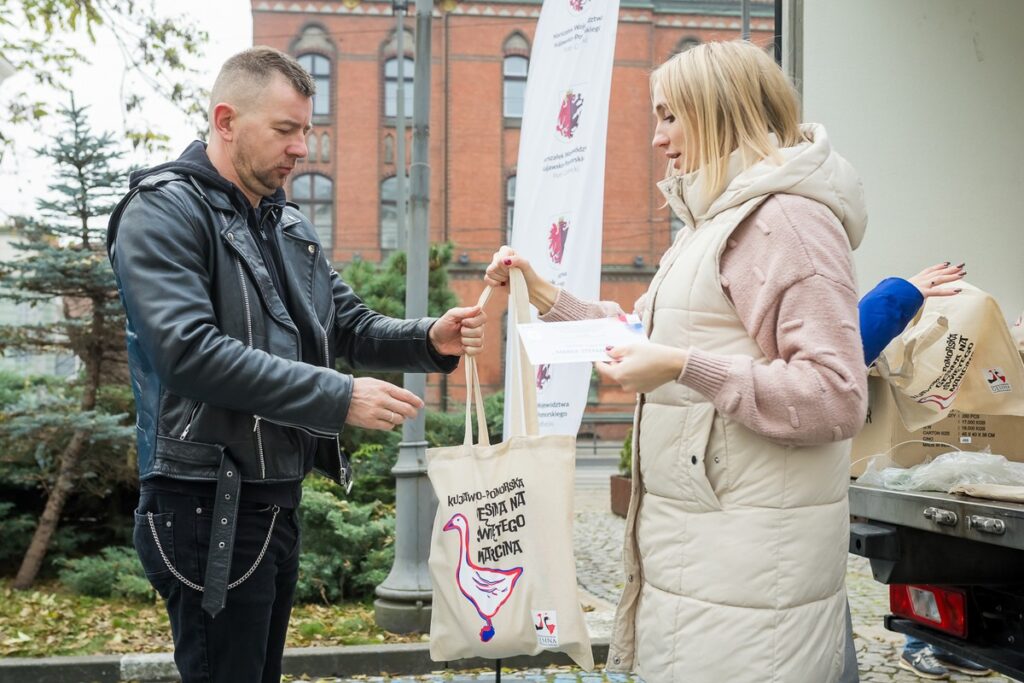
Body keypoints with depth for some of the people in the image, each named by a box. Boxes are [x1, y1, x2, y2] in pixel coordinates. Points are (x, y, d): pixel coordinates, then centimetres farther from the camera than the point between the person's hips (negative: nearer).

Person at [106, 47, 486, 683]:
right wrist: (340, 398, -25)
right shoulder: (165, 210, -11)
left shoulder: (290, 223, 14)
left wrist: (430, 340, -7)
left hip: (280, 501, 8)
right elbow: (192, 352, -24)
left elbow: (351, 326, 14)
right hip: (211, 507, -8)